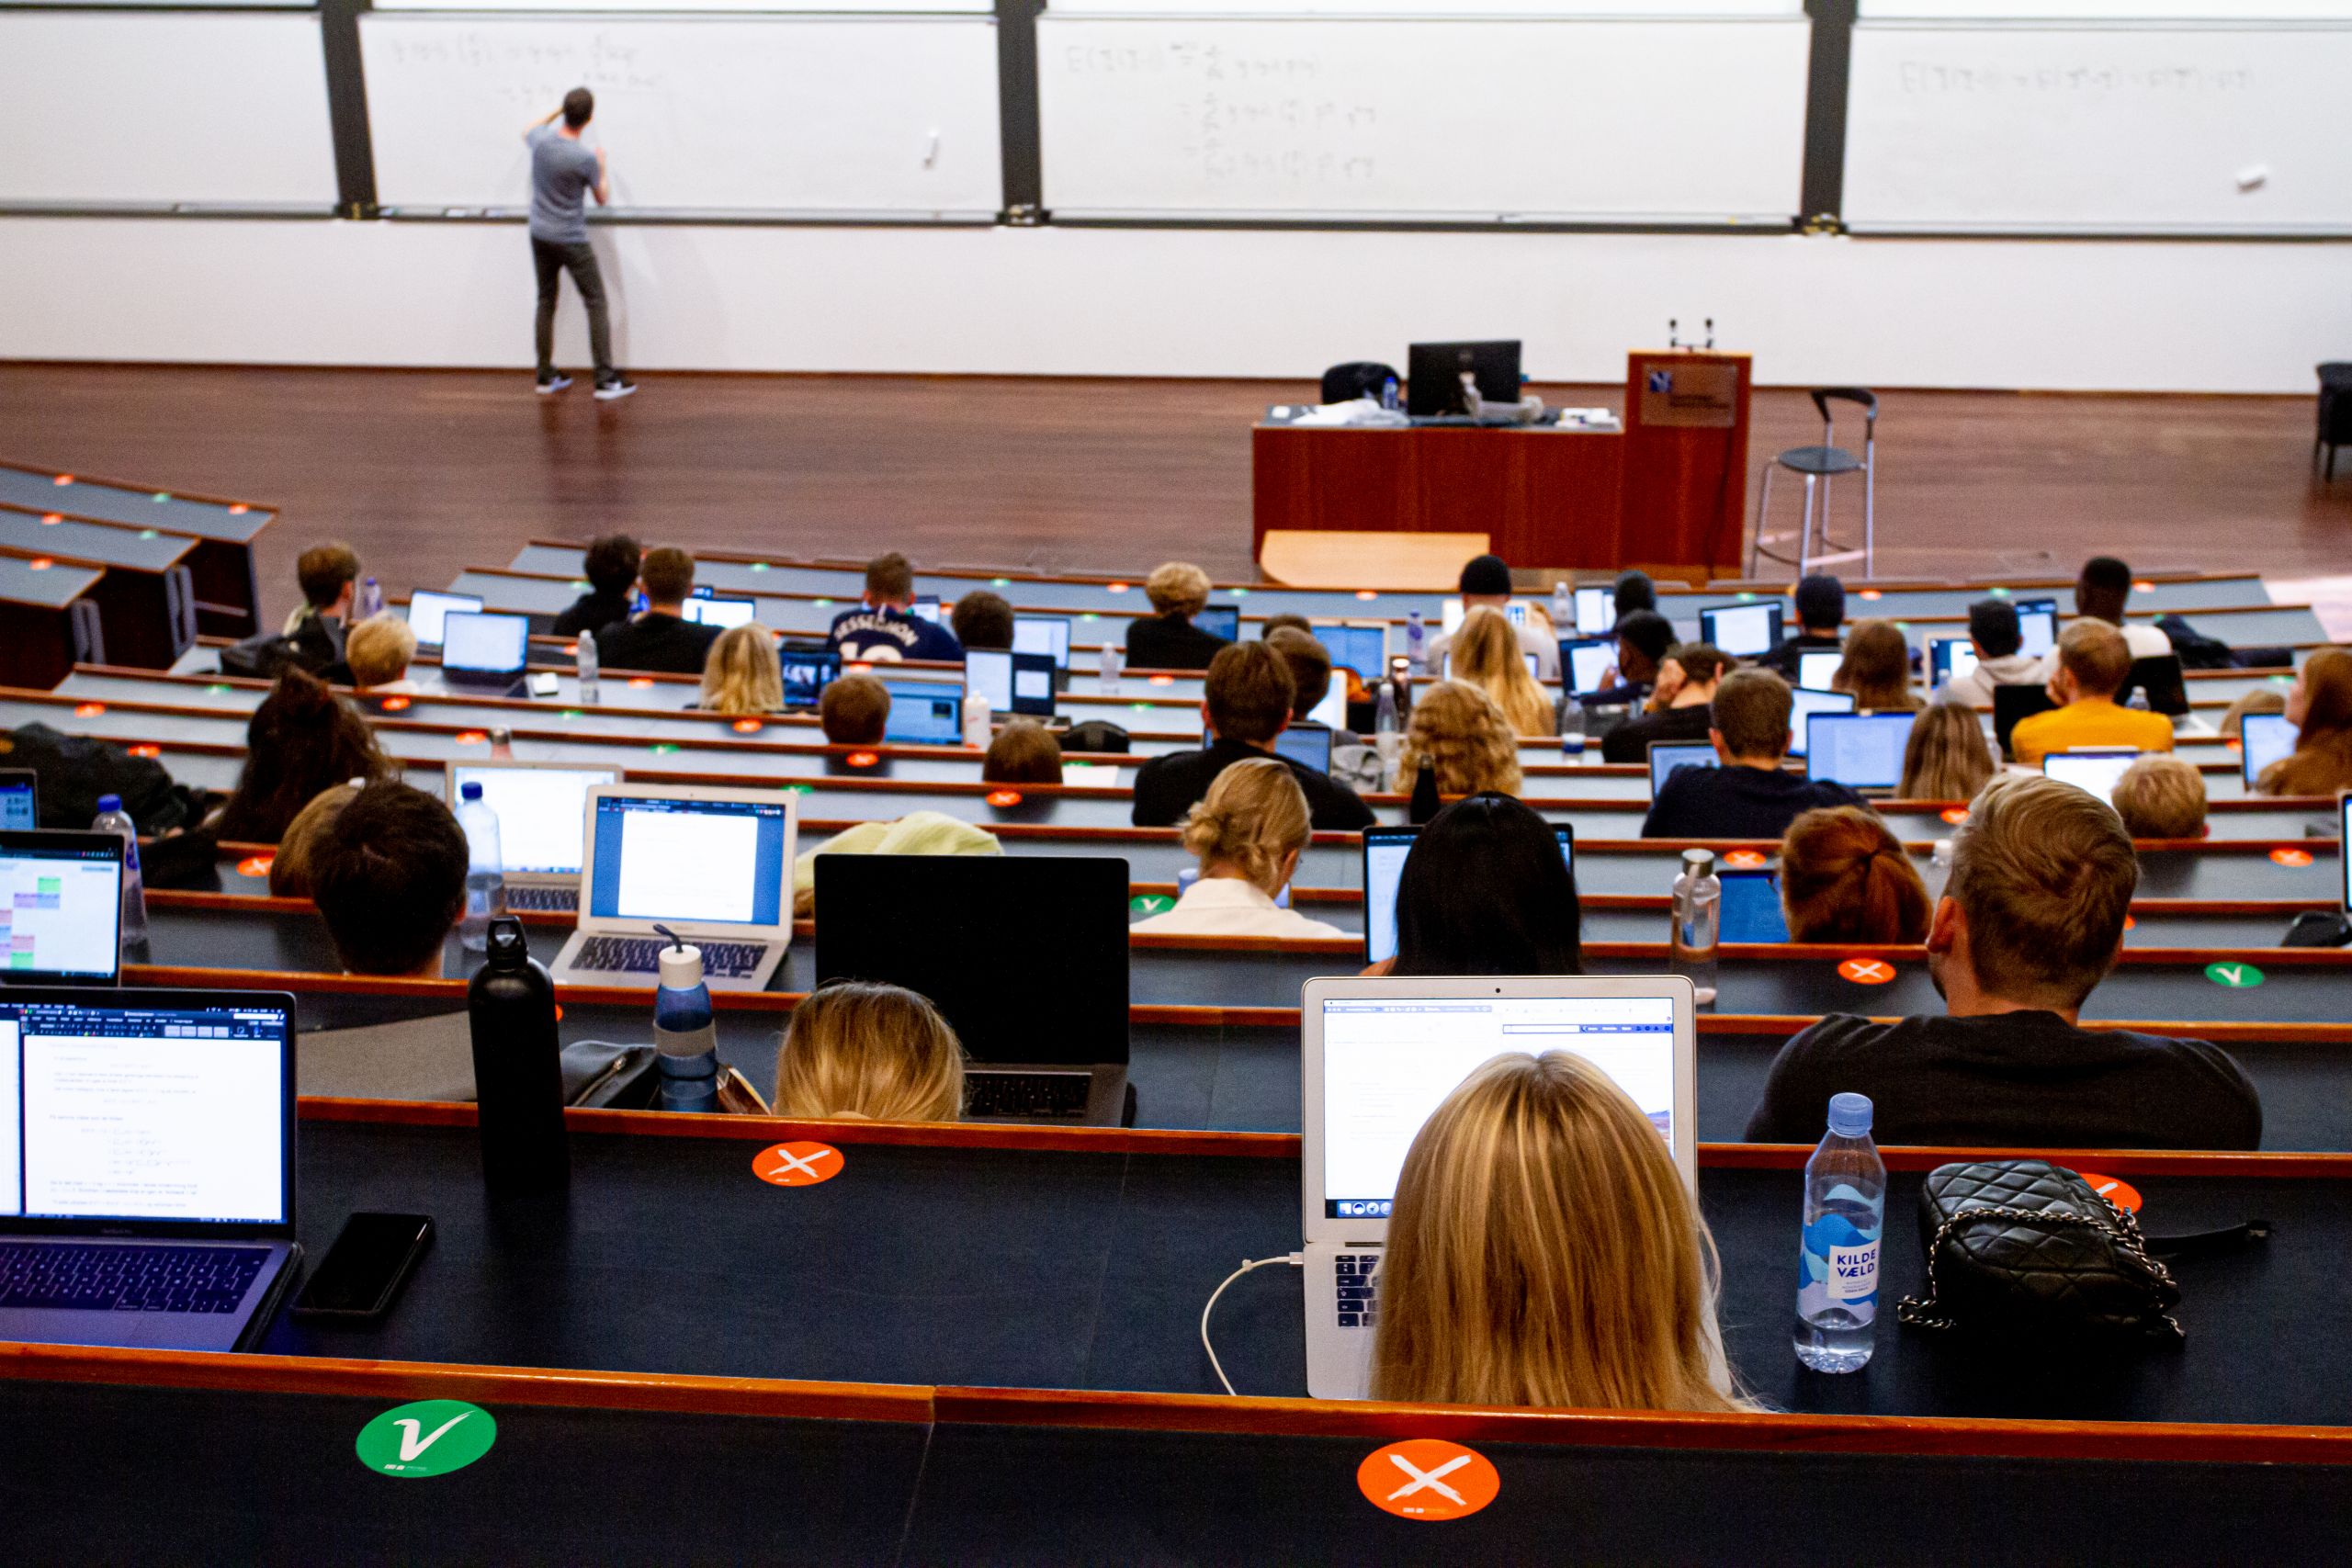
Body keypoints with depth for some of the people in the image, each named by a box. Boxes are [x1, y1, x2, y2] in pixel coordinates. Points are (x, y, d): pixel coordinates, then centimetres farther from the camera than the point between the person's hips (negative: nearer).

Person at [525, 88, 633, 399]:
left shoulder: (541, 140, -7)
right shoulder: (586, 159, -21)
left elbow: (528, 132, 22)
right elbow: (602, 198, -2)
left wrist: (557, 111, 27)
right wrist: (603, 167, 14)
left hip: (540, 236, 6)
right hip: (572, 242, -6)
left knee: (546, 303, 15)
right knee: (596, 305, 1)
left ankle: (546, 376, 19)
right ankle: (606, 380, -3)